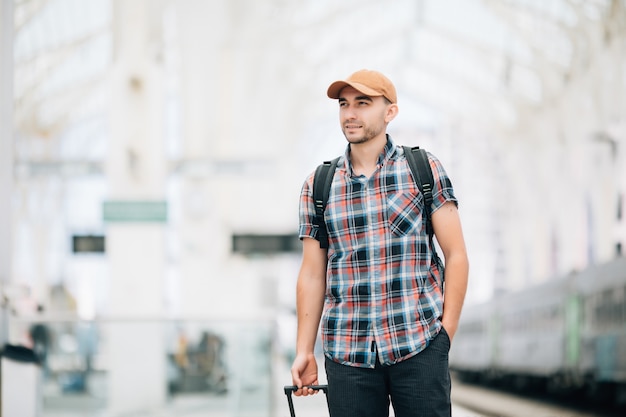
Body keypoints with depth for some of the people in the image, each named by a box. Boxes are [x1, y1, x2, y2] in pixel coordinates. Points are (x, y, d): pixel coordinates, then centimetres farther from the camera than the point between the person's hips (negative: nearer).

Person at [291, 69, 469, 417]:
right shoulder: (317, 187, 10)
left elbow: (456, 255, 3)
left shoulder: (425, 170, 4)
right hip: (346, 352, 2)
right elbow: (312, 274, 12)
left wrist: (446, 334, -4)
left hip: (419, 346, -2)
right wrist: (303, 351, 6)